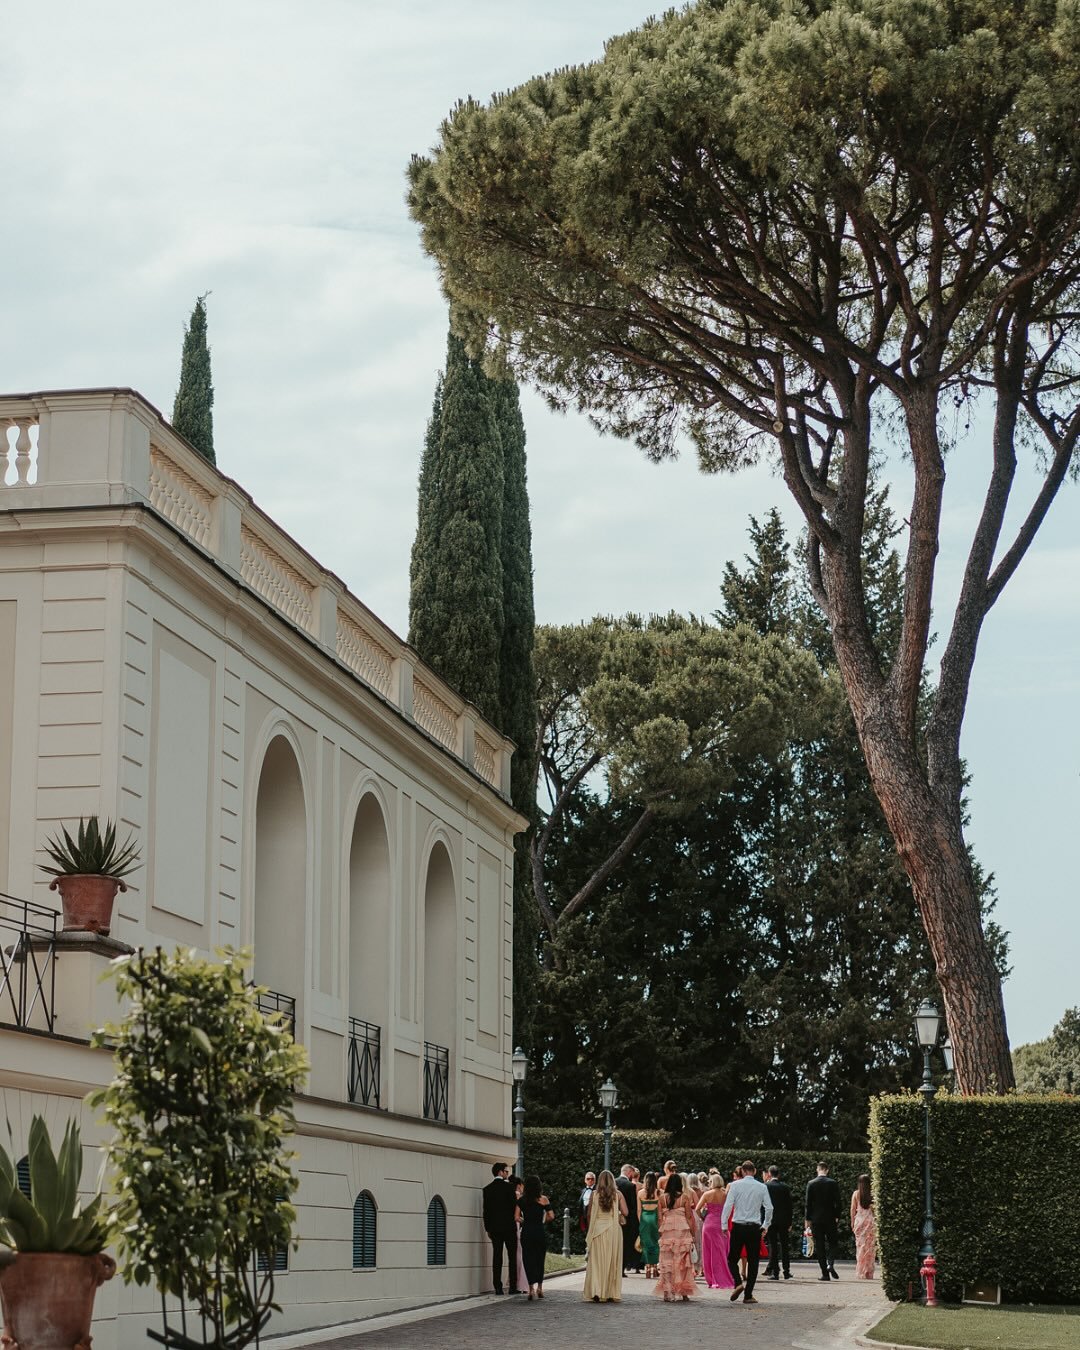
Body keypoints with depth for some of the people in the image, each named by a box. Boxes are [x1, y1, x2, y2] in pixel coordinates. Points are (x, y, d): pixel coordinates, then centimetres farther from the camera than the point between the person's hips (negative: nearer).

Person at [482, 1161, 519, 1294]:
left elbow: (486, 1210, 8)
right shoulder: (508, 1186, -7)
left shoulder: (487, 1189, 6)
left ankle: (498, 1287, -1)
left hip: (494, 1227, 4)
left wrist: (487, 1228, 13)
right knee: (512, 1257, 2)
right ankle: (513, 1287, -1)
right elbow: (515, 1206, -6)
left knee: (497, 1257, 3)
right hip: (509, 1226, -4)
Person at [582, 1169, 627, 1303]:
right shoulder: (617, 1195, -1)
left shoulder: (594, 1194, -1)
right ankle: (612, 1293, 9)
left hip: (597, 1229, 0)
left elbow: (589, 1214, 2)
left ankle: (596, 1292, -8)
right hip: (613, 1228, 1)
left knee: (596, 1261, 3)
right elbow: (625, 1212, -5)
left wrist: (590, 1230, 14)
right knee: (612, 1262, 8)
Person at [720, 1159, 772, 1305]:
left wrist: (724, 1224, -1)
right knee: (753, 1261, 7)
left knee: (732, 1259, 10)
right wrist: (766, 1225, 13)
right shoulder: (762, 1187, 2)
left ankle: (738, 1283, -14)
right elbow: (769, 1208, 0)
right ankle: (748, 1295, 6)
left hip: (738, 1227, -1)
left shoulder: (735, 1185, -3)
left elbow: (728, 1205, -8)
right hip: (755, 1227, 1)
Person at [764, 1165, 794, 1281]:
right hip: (784, 1220, 2)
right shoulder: (786, 1187, 1)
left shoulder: (765, 1186, -7)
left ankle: (775, 1272, -1)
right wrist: (789, 1222, 9)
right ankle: (786, 1271, 11)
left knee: (773, 1246, 1)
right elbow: (790, 1204, 3)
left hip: (771, 1220, -2)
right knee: (785, 1246, 9)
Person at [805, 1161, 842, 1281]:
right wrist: (837, 1216, 8)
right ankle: (830, 1264, -14)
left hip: (816, 1219, 0)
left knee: (819, 1246, 4)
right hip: (830, 1218, 0)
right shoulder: (833, 1183, -3)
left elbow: (808, 1203, -3)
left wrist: (808, 1219, 4)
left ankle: (825, 1273, 1)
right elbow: (838, 1202, -2)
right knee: (832, 1243, 12)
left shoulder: (811, 1184, -4)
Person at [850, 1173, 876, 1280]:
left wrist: (852, 1223, 9)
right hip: (870, 1220, 0)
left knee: (860, 1246, 5)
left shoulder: (856, 1194, -1)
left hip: (859, 1220, 0)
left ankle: (860, 1273, 2)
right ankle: (869, 1273, 3)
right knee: (870, 1247, 5)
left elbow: (853, 1209, 1)